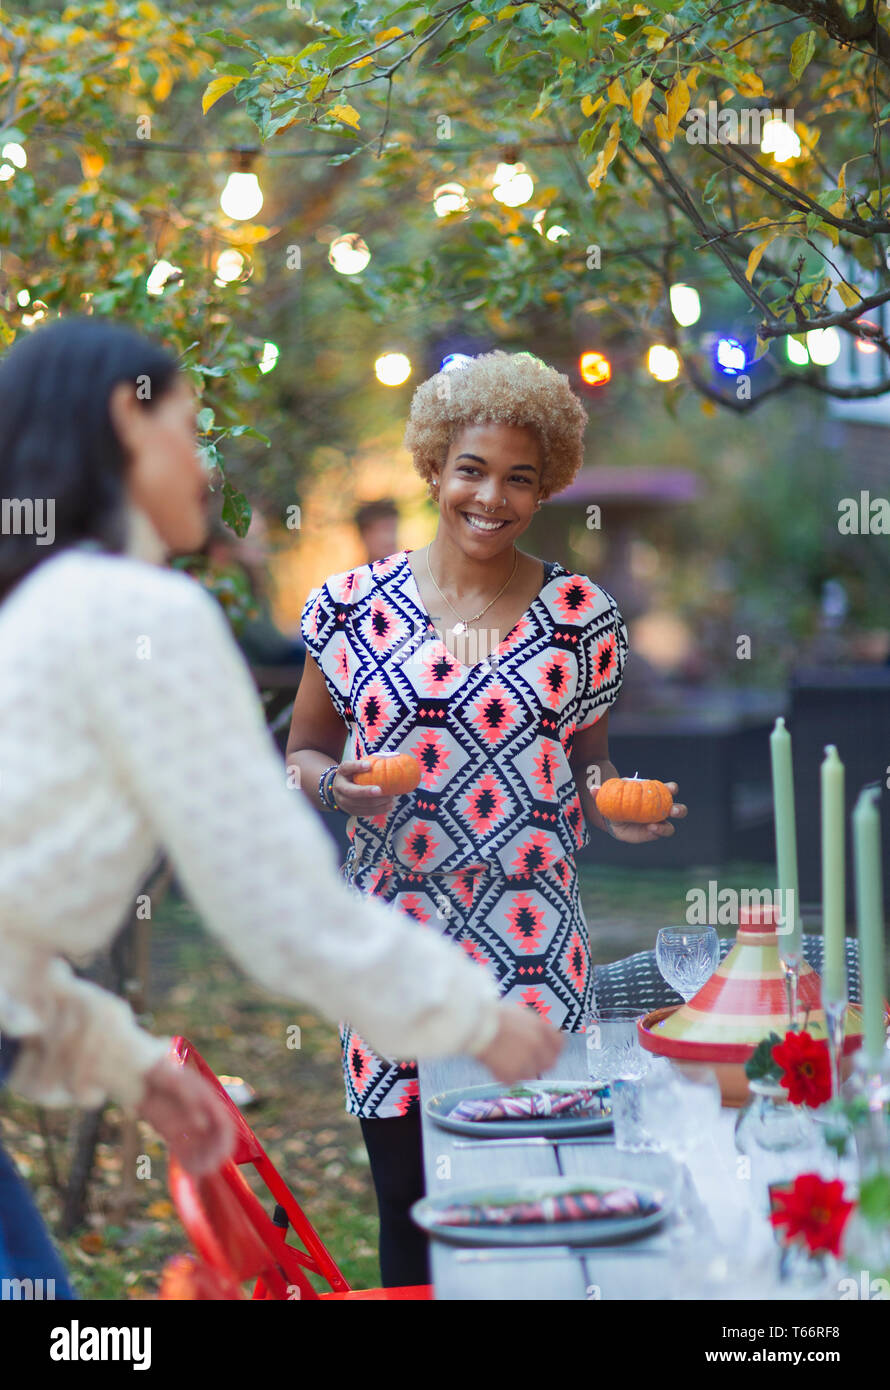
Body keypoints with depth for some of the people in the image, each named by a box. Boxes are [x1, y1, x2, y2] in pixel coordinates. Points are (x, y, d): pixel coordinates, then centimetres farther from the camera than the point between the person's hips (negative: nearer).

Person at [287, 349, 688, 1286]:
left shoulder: (583, 619, 5)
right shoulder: (353, 606, 3)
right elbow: (301, 752, 11)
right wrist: (335, 783, -11)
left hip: (535, 955, 0)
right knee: (411, 1213, 4)